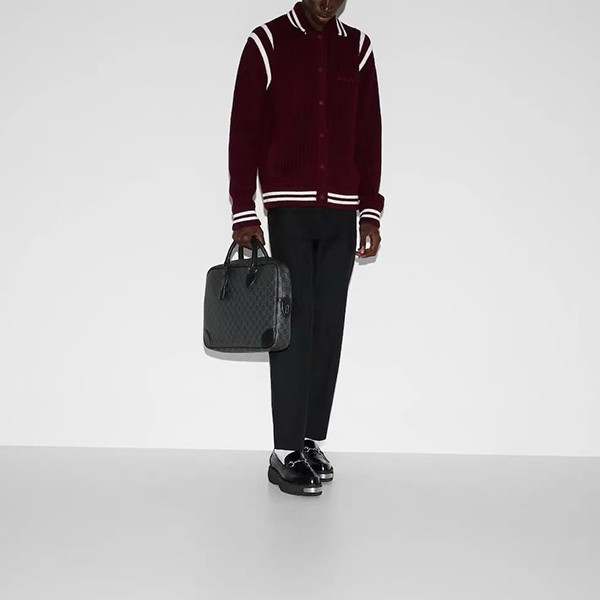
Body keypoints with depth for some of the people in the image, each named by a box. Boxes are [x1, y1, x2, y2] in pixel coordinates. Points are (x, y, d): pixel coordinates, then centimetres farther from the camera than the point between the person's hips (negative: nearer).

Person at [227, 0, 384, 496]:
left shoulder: (358, 48, 11)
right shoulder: (267, 43, 0)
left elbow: (369, 136, 11)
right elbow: (245, 132, -2)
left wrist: (370, 211, 6)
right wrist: (243, 212, -7)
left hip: (341, 213, 4)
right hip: (289, 210, -4)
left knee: (329, 327, 5)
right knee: (295, 325, -6)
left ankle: (313, 441, 14)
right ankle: (285, 453, 0)